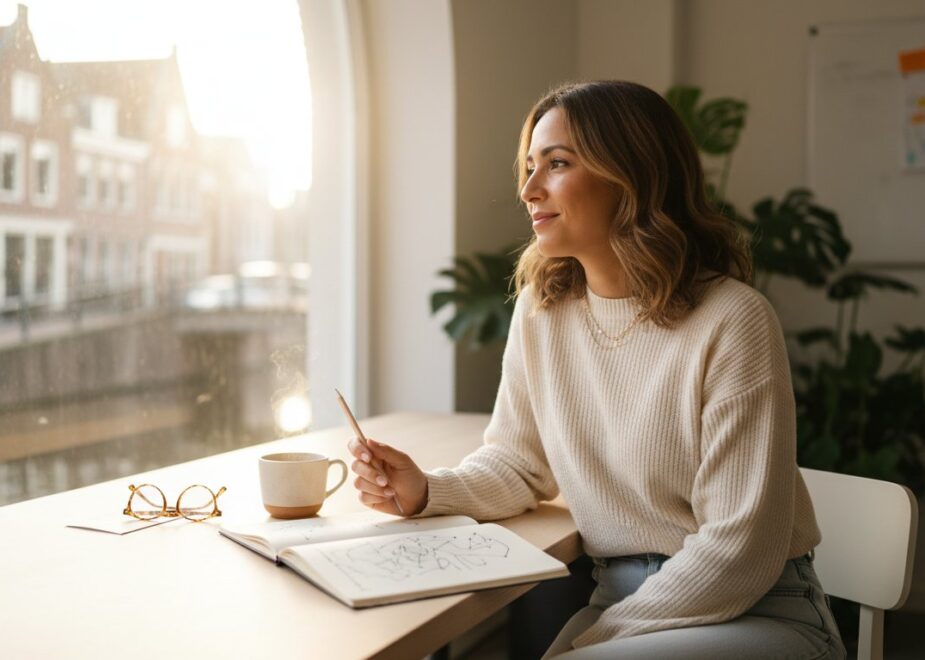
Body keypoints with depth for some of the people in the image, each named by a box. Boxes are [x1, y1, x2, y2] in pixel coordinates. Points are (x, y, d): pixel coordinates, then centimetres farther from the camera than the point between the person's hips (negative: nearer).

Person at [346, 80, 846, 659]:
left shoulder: (730, 321, -18)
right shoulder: (542, 309, 0)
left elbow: (739, 550, -17)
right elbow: (519, 464, 11)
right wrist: (427, 492, -8)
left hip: (757, 612, -5)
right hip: (615, 600, 5)